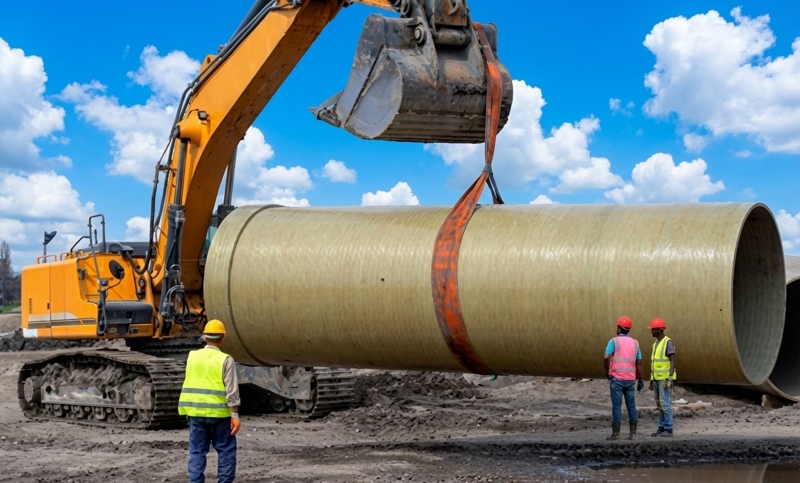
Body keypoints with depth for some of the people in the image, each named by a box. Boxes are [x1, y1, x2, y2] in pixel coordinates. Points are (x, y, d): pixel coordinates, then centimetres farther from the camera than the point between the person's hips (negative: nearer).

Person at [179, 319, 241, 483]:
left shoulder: (192, 356, 4)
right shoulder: (225, 360, -9)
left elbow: (190, 383, 14)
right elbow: (231, 390, -11)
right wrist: (235, 415, -9)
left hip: (195, 411, 4)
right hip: (218, 413, -4)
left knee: (197, 451, 9)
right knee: (226, 450, 8)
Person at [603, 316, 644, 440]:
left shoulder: (614, 341, -6)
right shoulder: (635, 342, 8)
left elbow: (606, 358, -19)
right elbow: (639, 363, 7)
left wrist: (607, 372, -4)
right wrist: (640, 380, 11)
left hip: (617, 378, -4)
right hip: (630, 379, 4)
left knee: (617, 405, -2)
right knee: (631, 405, 8)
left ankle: (615, 433, -2)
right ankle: (633, 433, 6)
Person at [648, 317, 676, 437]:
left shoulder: (668, 342, -14)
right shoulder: (656, 344, 14)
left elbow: (673, 361, -18)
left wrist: (670, 379, -24)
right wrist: (651, 380, 17)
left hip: (665, 378, -9)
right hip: (657, 378, 9)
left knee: (665, 403, -9)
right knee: (660, 404, 9)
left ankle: (668, 430, -5)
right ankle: (661, 428, 13)